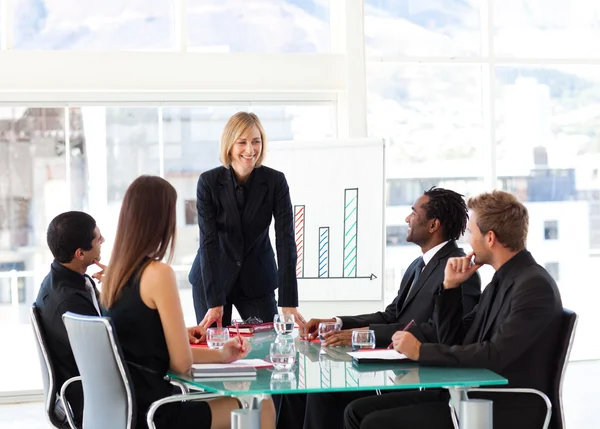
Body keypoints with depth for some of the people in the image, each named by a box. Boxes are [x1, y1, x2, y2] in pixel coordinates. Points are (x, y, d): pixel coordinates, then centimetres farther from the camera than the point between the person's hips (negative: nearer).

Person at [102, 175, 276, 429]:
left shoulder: (115, 273, 6)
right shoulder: (158, 273, -18)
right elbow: (182, 363, -14)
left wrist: (219, 356, 16)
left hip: (123, 406, 8)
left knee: (234, 398, 26)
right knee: (261, 407, 6)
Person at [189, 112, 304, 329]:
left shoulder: (276, 181, -12)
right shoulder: (208, 181, -14)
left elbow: (286, 240, -16)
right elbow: (208, 241, -17)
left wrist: (289, 303, -23)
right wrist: (215, 302, -24)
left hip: (257, 280, 1)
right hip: (212, 279, -1)